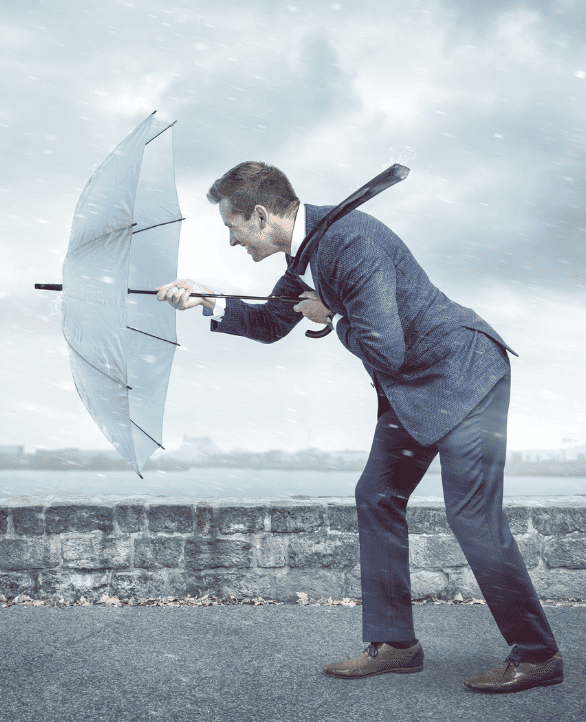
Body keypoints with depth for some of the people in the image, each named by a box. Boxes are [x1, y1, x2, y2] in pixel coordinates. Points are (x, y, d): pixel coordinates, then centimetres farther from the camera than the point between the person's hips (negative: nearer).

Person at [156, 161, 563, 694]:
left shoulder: (350, 240, -26)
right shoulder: (303, 252, 5)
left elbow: (384, 350, -30)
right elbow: (271, 324, 20)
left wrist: (331, 317, -13)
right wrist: (208, 304, 7)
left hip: (463, 373, -10)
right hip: (409, 389, 10)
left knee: (473, 517, -10)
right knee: (377, 497, 8)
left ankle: (537, 655, 6)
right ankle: (394, 643, 17)